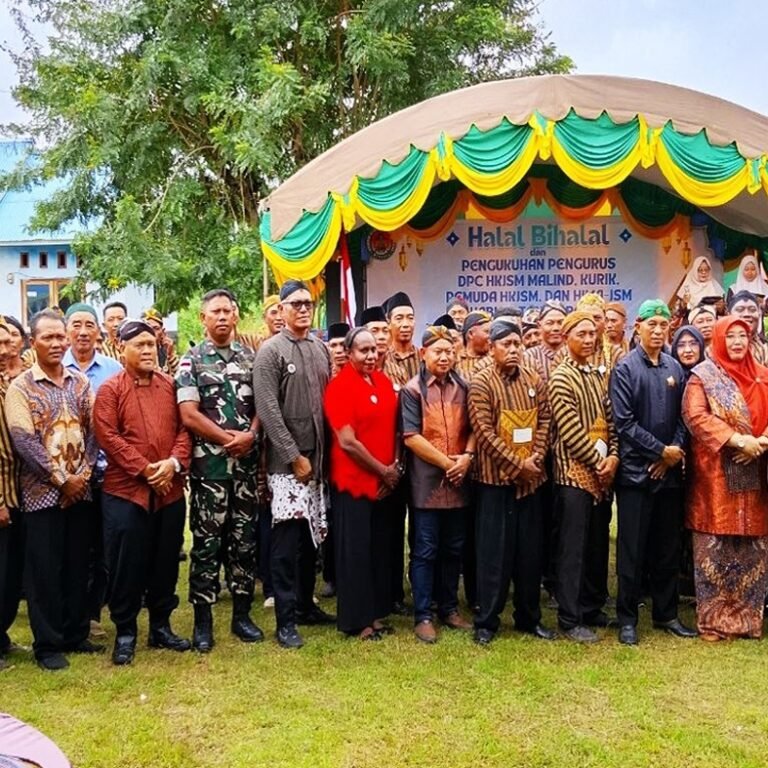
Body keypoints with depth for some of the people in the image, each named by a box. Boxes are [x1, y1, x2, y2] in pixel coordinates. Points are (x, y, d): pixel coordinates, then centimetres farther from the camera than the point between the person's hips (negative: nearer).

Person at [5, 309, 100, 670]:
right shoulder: (20, 387, -5)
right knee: (44, 569, 2)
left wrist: (84, 472, -7)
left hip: (80, 489, 4)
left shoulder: (81, 383, 8)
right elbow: (24, 442, -12)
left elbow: (93, 431, 6)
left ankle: (76, 634, 24)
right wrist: (61, 480, -13)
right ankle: (47, 644, 13)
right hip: (43, 492, -4)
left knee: (78, 566, 11)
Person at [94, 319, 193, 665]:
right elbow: (107, 436, -11)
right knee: (126, 564, 3)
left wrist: (174, 462, -12)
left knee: (165, 562, 11)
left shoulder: (170, 386, 9)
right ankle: (125, 631, 16)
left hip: (170, 490, 4)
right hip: (125, 491, -3)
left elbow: (184, 427, 5)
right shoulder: (109, 390, -3)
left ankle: (161, 626, 25)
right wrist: (145, 469, -16)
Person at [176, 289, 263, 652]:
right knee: (207, 544, 2)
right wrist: (229, 438, -10)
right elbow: (188, 416, -8)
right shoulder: (191, 361, -1)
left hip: (246, 464, 3)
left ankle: (242, 614, 20)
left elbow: (260, 405, 8)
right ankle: (203, 621, 11)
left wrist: (249, 436, -10)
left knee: (244, 540, 9)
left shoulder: (249, 357, 10)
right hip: (209, 465, -3)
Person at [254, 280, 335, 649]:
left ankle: (305, 605, 26)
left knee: (311, 535, 12)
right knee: (288, 538, -4)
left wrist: (322, 453, 6)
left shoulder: (321, 349, 11)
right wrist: (294, 456, -15)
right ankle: (285, 620, 4)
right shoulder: (270, 350, -6)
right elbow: (268, 410, -13)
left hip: (317, 457, 6)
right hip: (287, 460, -6)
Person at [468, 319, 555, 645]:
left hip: (530, 478, 5)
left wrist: (537, 456, -9)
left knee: (530, 550, 11)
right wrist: (517, 463, -15)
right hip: (496, 477, -5)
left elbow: (544, 419, 7)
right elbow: (484, 432, -14)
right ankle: (486, 621, 12)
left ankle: (529, 617, 25)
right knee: (493, 551, 1)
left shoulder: (534, 379, 9)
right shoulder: (481, 383, -8)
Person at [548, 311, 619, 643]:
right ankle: (570, 619, 5)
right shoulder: (561, 378, -8)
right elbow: (571, 431, -15)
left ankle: (593, 609, 25)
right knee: (573, 548, -2)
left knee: (598, 545, 13)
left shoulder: (599, 375, 13)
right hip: (574, 472, -7)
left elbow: (610, 419, 10)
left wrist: (613, 457, -5)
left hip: (603, 472, 7)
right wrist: (599, 462, -11)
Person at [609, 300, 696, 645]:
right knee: (632, 549, 2)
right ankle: (626, 618, 12)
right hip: (636, 471, -4)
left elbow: (683, 417, 8)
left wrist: (675, 452, -7)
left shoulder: (675, 368, 8)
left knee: (668, 548, 12)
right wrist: (661, 450, -12)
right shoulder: (625, 368, -6)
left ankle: (666, 613, 25)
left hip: (669, 471, 4)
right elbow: (623, 422, -11)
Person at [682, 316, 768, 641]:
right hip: (715, 472, -4)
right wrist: (739, 440, -20)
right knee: (715, 544, -2)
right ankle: (714, 619, 7)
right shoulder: (703, 375, 0)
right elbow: (696, 417, -13)